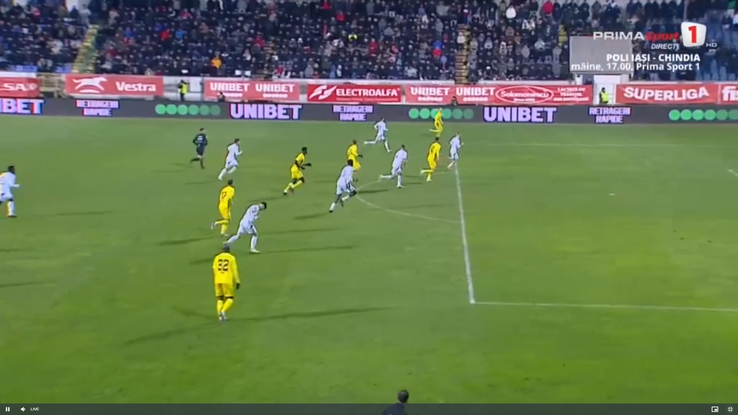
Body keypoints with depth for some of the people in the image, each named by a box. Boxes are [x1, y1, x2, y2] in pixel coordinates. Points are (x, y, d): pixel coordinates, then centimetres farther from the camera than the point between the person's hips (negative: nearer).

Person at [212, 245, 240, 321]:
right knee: (230, 298, 7)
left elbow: (214, 270, 4)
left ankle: (220, 315, 1)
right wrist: (237, 282, -5)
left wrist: (215, 281, 14)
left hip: (218, 281, 3)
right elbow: (234, 270, -6)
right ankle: (223, 311, -17)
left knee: (219, 298, 15)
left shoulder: (217, 257, 9)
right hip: (228, 281, -3)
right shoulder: (232, 258, 0)